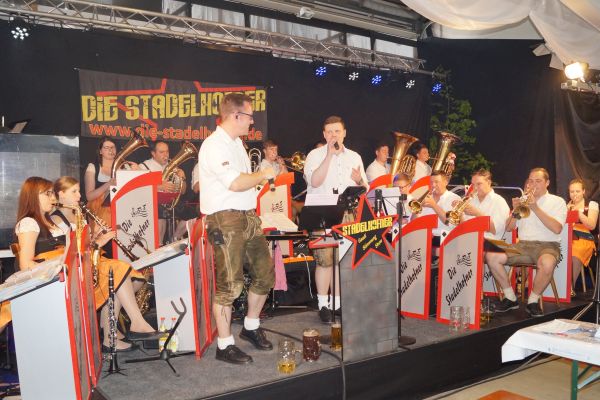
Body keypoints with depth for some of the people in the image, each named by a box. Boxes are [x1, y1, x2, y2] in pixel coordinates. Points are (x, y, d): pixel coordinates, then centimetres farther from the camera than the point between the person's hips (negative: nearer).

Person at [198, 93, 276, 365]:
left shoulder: (236, 143, 18)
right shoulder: (215, 145, -14)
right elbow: (236, 183, -24)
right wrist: (263, 175, -10)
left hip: (247, 216, 10)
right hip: (225, 220, -10)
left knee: (265, 273, 14)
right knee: (230, 285, -4)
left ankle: (251, 327, 33)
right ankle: (225, 345, 10)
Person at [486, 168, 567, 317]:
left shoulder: (557, 201, 7)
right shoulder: (523, 200, 19)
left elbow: (557, 229, -11)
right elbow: (508, 228, 15)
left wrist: (536, 208, -15)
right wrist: (515, 210, -3)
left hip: (547, 245, -4)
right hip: (522, 245, 4)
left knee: (547, 263, -39)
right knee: (491, 256, -21)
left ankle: (533, 301, -14)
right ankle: (510, 298, -7)